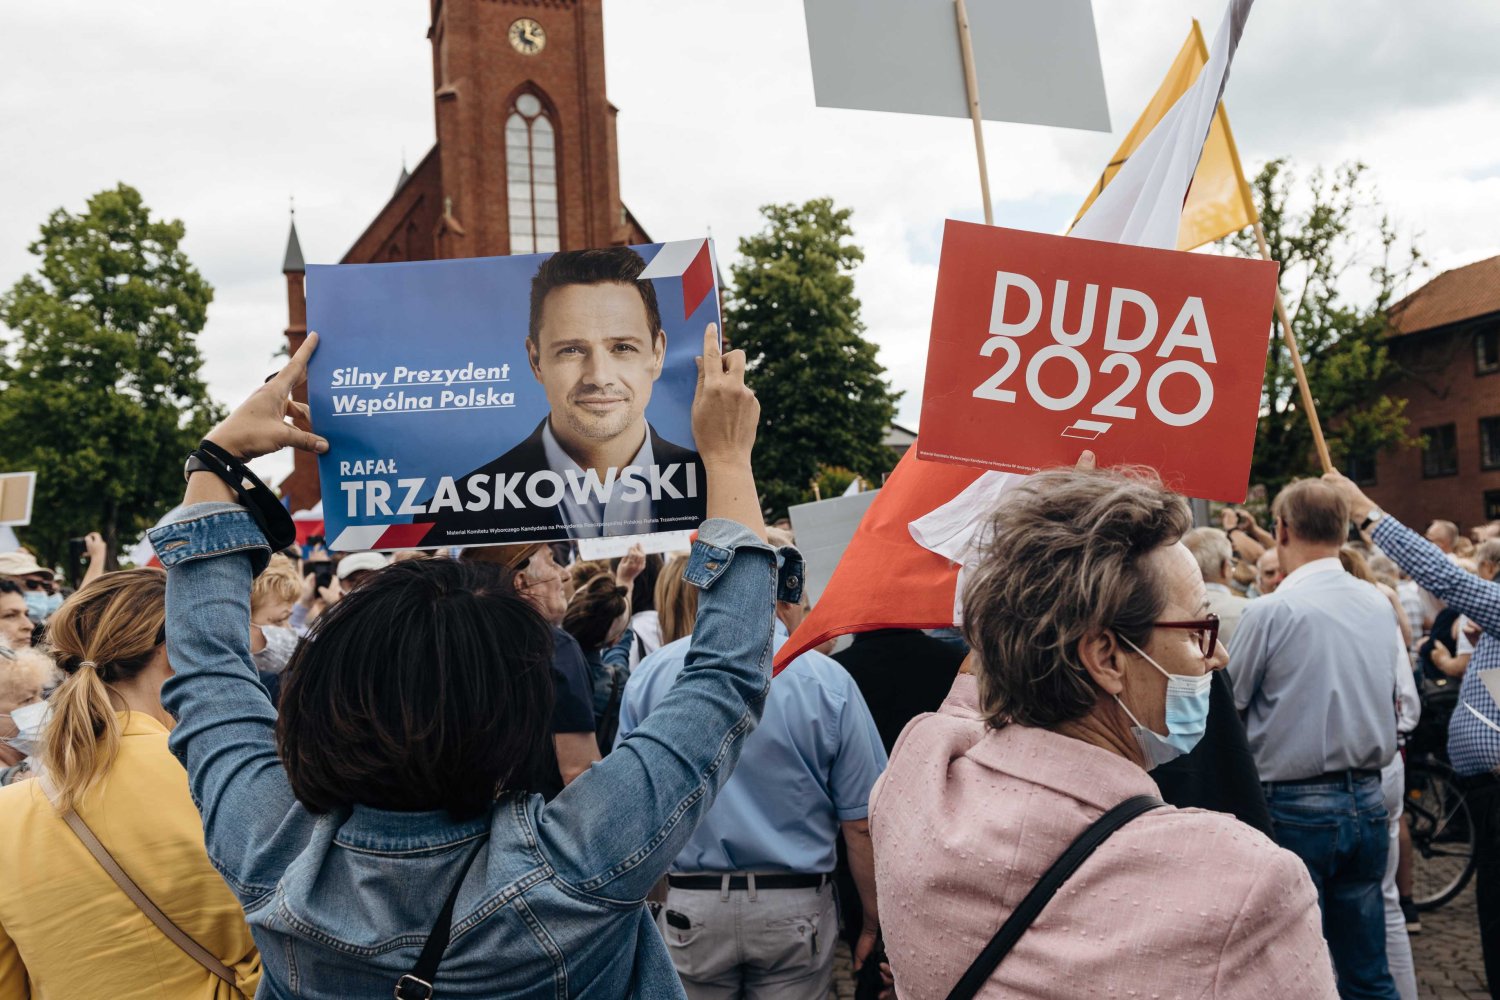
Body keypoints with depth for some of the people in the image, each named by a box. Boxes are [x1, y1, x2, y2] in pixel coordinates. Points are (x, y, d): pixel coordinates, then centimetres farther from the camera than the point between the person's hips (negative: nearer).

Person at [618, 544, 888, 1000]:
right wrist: (872, 922, 6)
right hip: (795, 909, -1)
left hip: (689, 909, 2)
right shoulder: (827, 680, -10)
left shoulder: (650, 673, -4)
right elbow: (860, 824, -7)